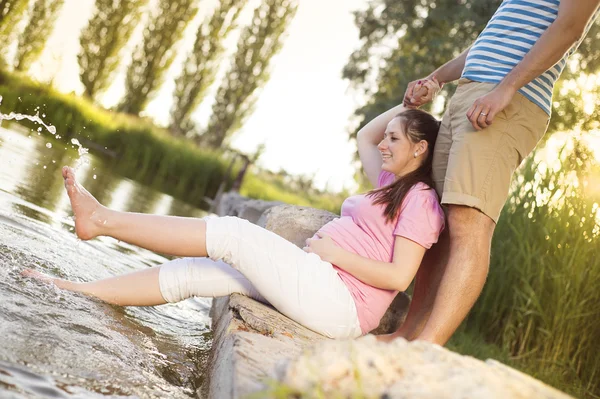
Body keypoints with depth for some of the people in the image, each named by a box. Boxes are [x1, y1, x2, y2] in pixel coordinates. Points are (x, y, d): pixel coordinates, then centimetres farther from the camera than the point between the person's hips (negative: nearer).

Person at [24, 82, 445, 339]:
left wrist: (331, 251, -14)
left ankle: (103, 220, -7)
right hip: (319, 288, 9)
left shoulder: (420, 199, -6)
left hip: (338, 302, -9)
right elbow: (365, 136, 34)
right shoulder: (391, 185, 21)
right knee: (192, 272, 2)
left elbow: (399, 277, -17)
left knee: (233, 234, -16)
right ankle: (78, 292, 8)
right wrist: (412, 103, 25)